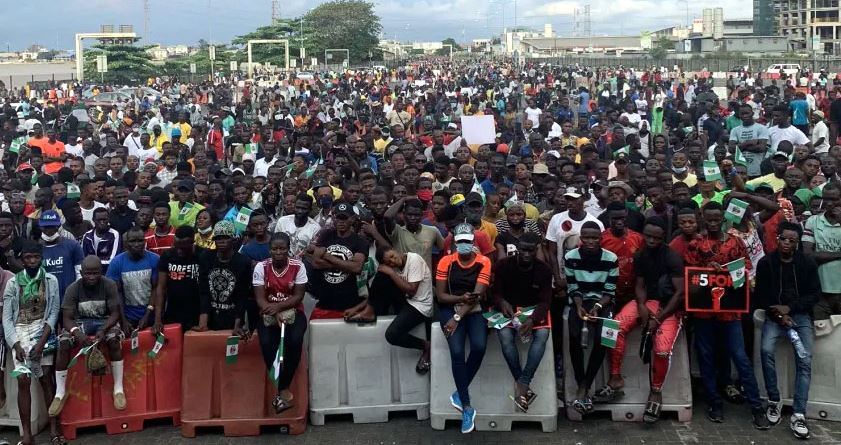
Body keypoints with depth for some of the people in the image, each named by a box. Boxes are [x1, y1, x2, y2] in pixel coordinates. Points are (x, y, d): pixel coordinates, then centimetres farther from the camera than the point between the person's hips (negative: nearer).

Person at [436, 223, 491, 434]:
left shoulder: (483, 262, -4)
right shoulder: (446, 262, -2)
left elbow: (478, 295, -12)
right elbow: (440, 296, -3)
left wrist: (458, 317, -21)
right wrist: (461, 298, -21)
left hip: (475, 310, 0)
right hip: (450, 308, 0)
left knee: (479, 347, -27)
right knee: (457, 351, -23)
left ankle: (459, 393, -2)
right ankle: (467, 407, -13)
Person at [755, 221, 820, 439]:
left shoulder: (808, 263, 2)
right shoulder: (765, 263, 2)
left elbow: (814, 294, 1)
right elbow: (760, 295, 3)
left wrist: (789, 308, -12)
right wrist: (778, 314, -12)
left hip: (801, 314, 0)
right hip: (774, 314, 0)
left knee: (804, 359, -18)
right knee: (766, 350, -25)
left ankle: (798, 414, -16)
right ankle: (774, 400, -5)